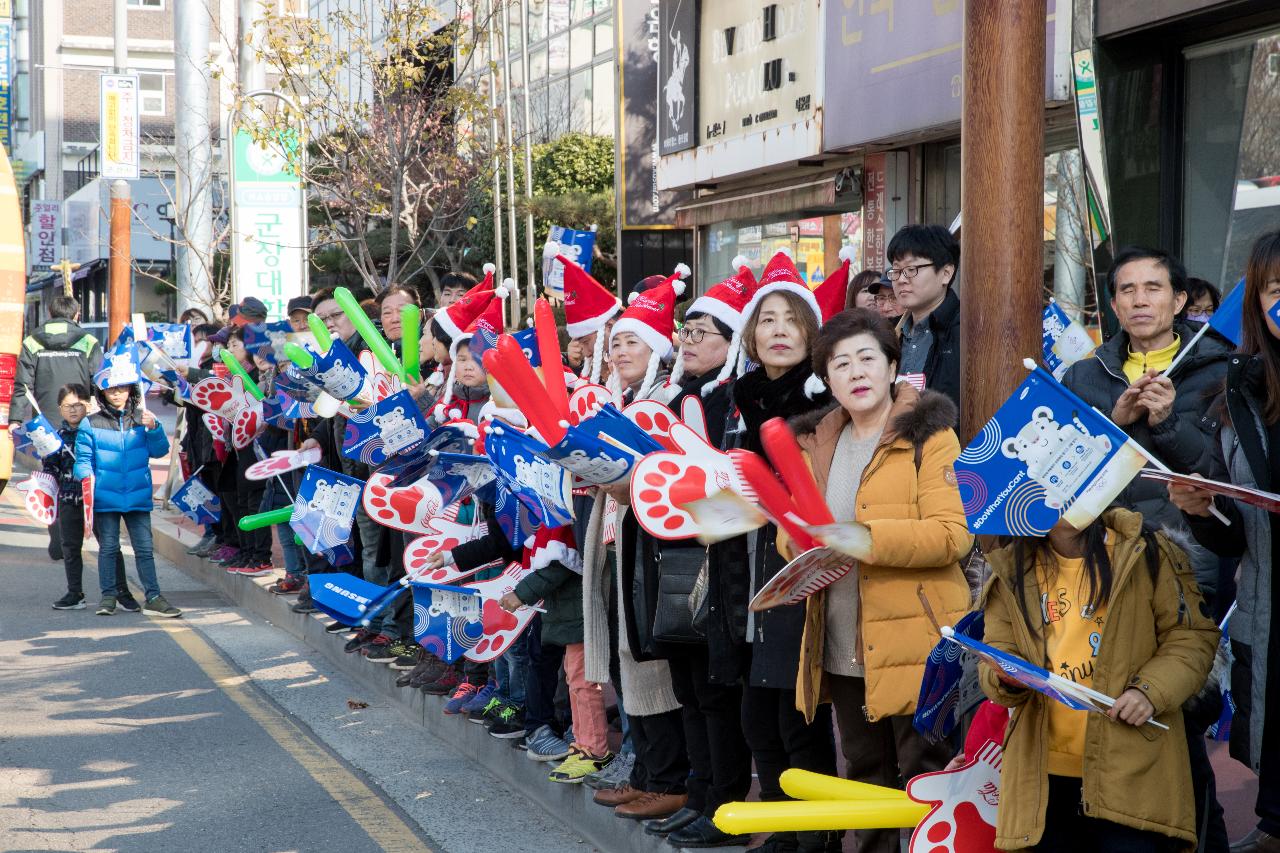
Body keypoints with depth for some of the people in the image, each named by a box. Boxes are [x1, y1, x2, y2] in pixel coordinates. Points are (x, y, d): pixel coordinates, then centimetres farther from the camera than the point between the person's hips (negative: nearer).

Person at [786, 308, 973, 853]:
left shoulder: (929, 435, -6)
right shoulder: (815, 443, 13)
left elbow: (952, 533, -16)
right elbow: (790, 525, 15)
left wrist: (861, 536, -25)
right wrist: (801, 542, -9)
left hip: (916, 642, -6)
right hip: (842, 648, 6)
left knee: (925, 777, 0)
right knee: (865, 776, 16)